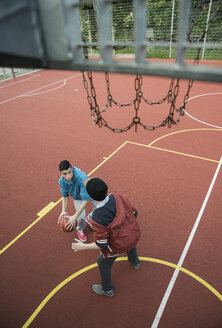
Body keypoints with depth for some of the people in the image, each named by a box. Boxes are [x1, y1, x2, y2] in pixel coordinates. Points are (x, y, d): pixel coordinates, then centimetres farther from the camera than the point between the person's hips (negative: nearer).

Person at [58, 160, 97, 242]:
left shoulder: (82, 177, -46)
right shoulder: (61, 181, -30)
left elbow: (85, 199, -43)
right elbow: (65, 196, -10)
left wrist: (75, 217, -45)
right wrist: (63, 211, -24)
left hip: (89, 193, -1)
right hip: (77, 197, 1)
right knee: (81, 217, -8)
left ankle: (89, 218, 35)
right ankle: (80, 230, 29)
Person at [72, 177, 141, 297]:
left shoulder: (97, 218, -31)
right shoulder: (118, 197, -18)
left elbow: (101, 245, -23)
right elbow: (134, 213, -4)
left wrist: (83, 246, -9)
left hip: (120, 245, -5)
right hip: (135, 235, 6)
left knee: (103, 263, 25)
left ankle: (107, 290, 50)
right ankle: (135, 263, 73)